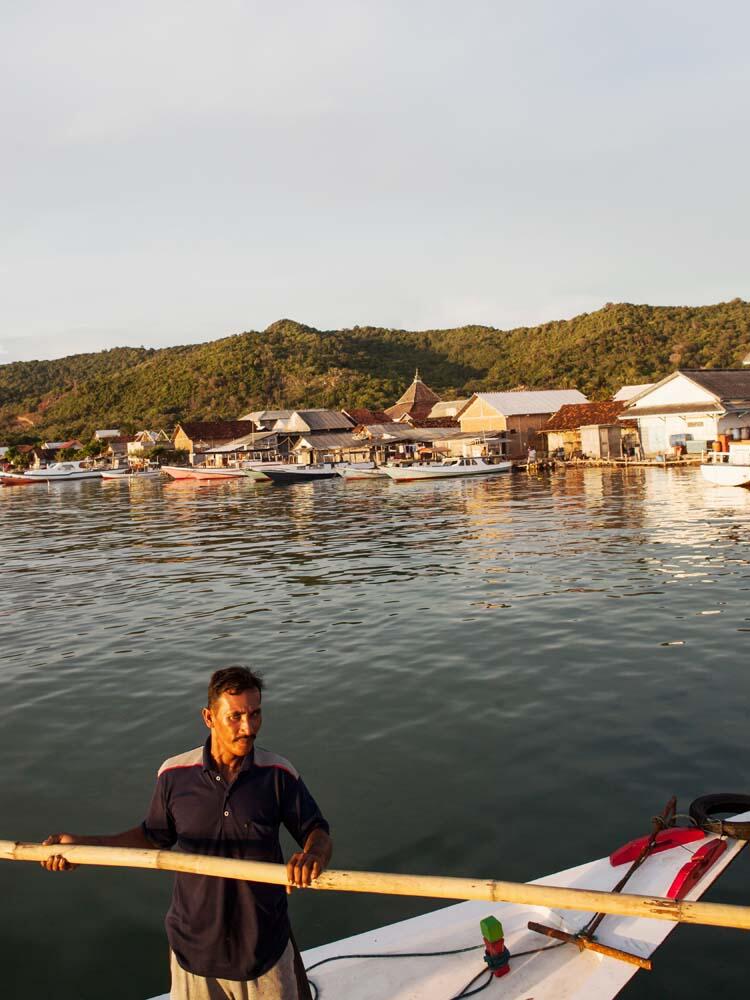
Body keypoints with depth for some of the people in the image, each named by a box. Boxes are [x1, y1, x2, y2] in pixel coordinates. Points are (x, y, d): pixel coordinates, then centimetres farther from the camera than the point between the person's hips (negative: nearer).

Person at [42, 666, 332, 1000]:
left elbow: (318, 834, -6)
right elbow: (154, 836, 7)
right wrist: (81, 844, -2)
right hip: (194, 947, 1)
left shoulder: (279, 774, -11)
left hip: (266, 947, 0)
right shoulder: (174, 774, -8)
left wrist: (313, 854, -30)